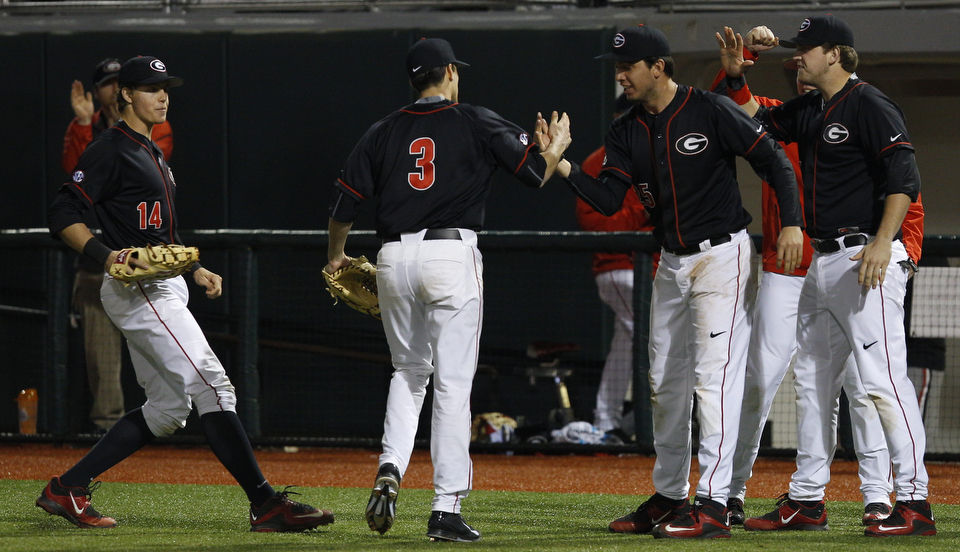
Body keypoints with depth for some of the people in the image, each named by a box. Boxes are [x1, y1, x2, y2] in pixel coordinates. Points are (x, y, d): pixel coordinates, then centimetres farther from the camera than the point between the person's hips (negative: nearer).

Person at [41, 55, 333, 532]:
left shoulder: (150, 153, 22)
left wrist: (196, 271, 20)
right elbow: (63, 215, -15)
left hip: (164, 289, 11)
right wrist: (106, 256, -26)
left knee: (167, 408, 10)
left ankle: (68, 488, 13)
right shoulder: (110, 149, -8)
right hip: (138, 292, -11)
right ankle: (265, 505, -18)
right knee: (211, 387, -15)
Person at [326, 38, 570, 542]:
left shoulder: (384, 132, 11)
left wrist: (336, 255, 28)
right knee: (453, 382, -2)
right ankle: (446, 510, -5)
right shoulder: (476, 124, 2)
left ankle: (390, 470, -1)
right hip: (451, 254, -4)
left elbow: (345, 200, 10)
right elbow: (535, 171, 0)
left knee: (408, 372, 21)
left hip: (394, 258, 4)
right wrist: (557, 145, 23)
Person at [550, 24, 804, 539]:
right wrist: (565, 168, -20)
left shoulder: (710, 111, -13)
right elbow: (609, 198, -4)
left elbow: (772, 159, -11)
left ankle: (713, 503, -16)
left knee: (713, 374, -13)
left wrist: (791, 222, -21)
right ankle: (669, 497, 22)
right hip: (671, 262, 8)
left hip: (721, 254, -8)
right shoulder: (626, 131, 5)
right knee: (665, 382, 11)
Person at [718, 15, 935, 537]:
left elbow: (905, 177, -19)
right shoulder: (809, 110, 16)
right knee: (811, 381, 13)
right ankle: (806, 499, 20)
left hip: (867, 261, -10)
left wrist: (882, 242, -29)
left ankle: (914, 503, -15)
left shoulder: (869, 106, -11)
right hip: (822, 261, 10)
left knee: (883, 378, -14)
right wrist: (735, 77, 13)